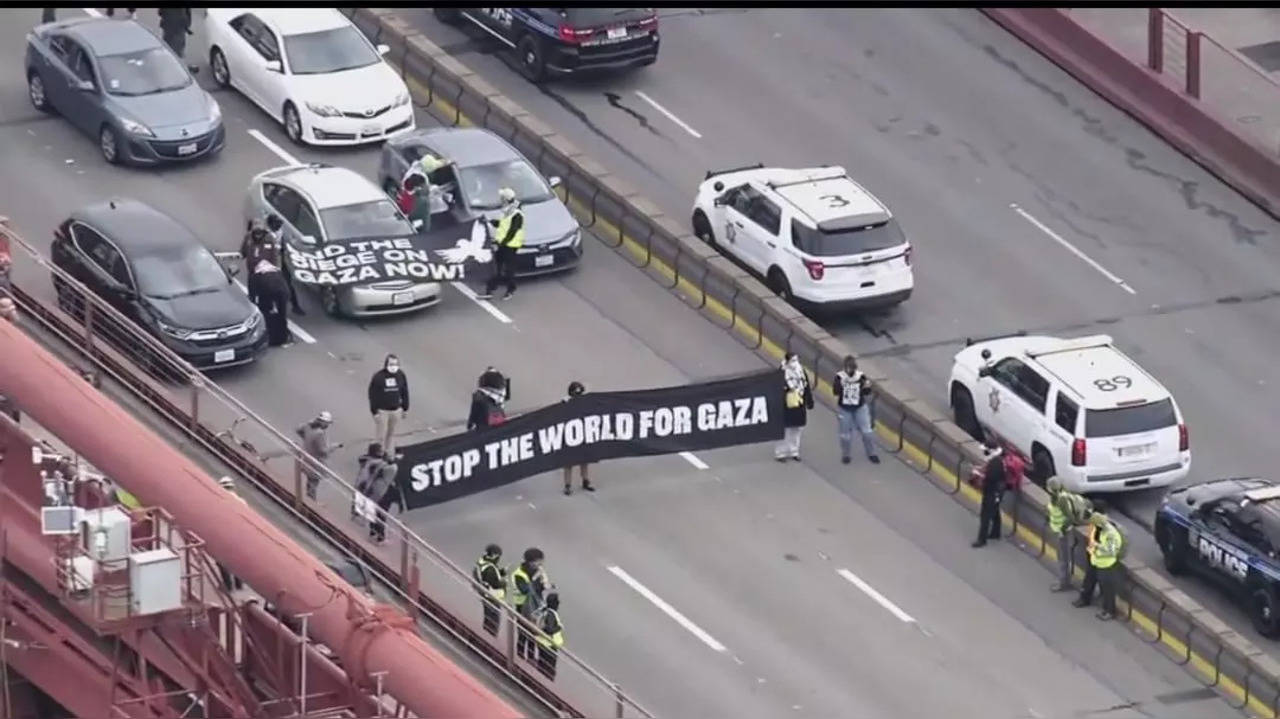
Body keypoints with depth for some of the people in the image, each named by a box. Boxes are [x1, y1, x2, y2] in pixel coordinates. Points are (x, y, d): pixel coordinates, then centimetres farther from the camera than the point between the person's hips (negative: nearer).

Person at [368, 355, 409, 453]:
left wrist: (405, 409, 9)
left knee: (391, 433, 14)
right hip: (382, 411, -4)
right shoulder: (378, 377, -15)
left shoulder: (401, 376, -1)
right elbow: (373, 396, -11)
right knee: (380, 435, 1)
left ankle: (389, 453, 26)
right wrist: (374, 412, -12)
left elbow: (404, 393, 8)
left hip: (396, 410, 4)